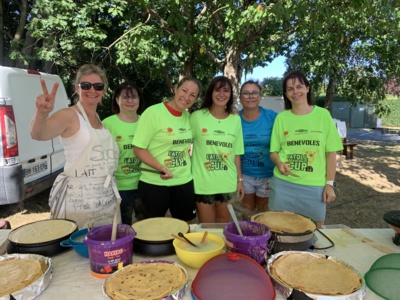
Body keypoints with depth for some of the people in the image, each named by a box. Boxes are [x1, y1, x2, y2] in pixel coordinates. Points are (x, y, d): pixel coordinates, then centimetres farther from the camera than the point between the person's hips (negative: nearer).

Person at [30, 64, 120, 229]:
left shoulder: (98, 118, 11)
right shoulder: (69, 115, -10)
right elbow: (38, 134, -30)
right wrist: (42, 113, -49)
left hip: (106, 197, 7)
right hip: (78, 199, -7)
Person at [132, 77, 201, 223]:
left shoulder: (188, 116, 6)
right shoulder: (153, 112, -13)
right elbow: (139, 149, -13)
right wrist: (160, 168, -25)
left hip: (184, 182, 6)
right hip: (154, 184, -5)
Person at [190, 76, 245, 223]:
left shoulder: (235, 119, 3)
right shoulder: (197, 116, -6)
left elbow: (236, 153, 7)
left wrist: (240, 179, 8)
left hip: (227, 183, 3)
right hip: (203, 183, -3)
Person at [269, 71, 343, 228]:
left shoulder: (323, 115, -1)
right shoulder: (281, 117, 1)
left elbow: (331, 153, 2)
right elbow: (274, 151, 6)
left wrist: (330, 184, -2)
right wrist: (279, 163, -16)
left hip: (314, 186, 0)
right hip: (283, 183, 1)